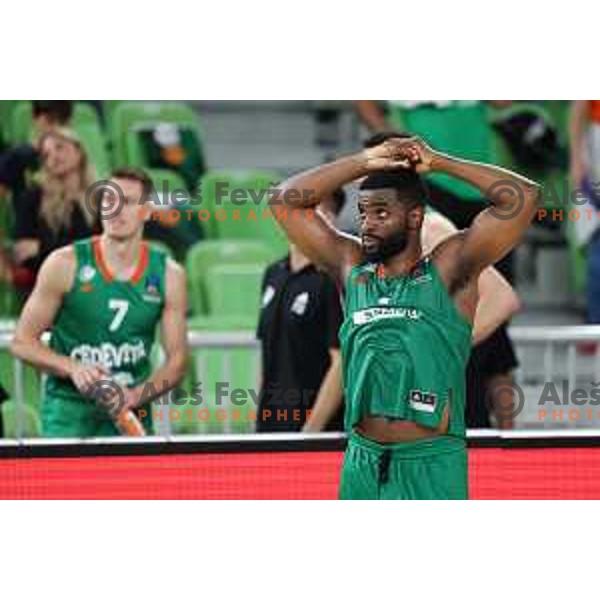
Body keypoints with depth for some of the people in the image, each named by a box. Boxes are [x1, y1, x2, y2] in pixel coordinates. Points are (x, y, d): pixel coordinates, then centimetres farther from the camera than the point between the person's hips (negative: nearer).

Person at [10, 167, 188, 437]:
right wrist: (72, 368, -18)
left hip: (131, 415, 2)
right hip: (69, 407, -2)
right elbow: (22, 342, -1)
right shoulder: (65, 265, -4)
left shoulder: (168, 275, 2)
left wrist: (136, 395, -13)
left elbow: (176, 361, 5)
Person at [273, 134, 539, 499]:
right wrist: (365, 163, 5)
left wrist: (437, 162, -2)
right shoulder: (351, 269, 12)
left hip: (431, 464, -5)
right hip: (363, 460, 5)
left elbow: (526, 196, -7)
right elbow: (288, 200, 13)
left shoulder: (448, 271, 0)